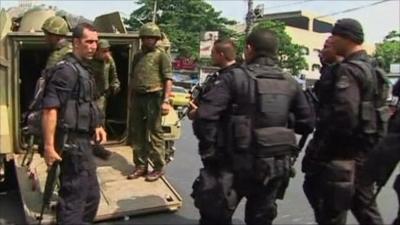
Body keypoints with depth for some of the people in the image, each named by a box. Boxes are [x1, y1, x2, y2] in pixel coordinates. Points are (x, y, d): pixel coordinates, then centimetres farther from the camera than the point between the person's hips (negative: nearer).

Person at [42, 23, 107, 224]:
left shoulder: (82, 69, 14)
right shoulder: (67, 70, -16)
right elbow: (50, 109, -24)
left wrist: (96, 126, 19)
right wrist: (49, 146, -28)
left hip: (82, 142, 10)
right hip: (72, 143, -10)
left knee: (91, 194, 21)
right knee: (74, 197, -2)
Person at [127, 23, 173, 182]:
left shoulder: (161, 55, -2)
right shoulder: (137, 56, 17)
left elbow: (168, 79, -9)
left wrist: (166, 100, -17)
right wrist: (131, 97, 19)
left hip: (153, 97, -6)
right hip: (137, 97, 7)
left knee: (154, 134, -2)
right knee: (137, 133, 10)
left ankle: (159, 167, 8)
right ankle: (140, 165, 21)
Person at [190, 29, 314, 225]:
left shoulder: (235, 77, -11)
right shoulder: (290, 83, 4)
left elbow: (205, 115, -19)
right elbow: (307, 124, 9)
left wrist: (210, 151, -7)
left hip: (238, 163, -5)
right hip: (276, 165, 5)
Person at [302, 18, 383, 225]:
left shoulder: (347, 70, -18)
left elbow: (344, 116, -28)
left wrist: (317, 150, -19)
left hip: (342, 154, -10)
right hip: (364, 151, 10)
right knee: (365, 207, 19)